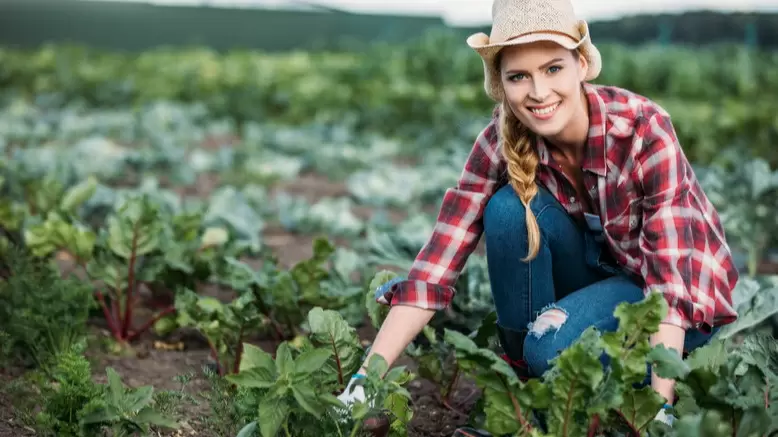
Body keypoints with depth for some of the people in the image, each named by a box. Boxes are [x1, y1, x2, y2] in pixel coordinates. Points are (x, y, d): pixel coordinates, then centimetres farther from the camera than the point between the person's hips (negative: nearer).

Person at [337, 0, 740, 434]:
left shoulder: (643, 128, -28)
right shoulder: (502, 142, -18)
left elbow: (671, 274, -32)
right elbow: (437, 263, -22)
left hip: (684, 297, -4)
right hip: (596, 268, 5)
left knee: (553, 345, -33)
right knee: (510, 207, -25)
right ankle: (527, 388, -8)